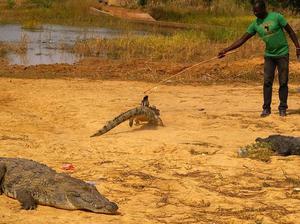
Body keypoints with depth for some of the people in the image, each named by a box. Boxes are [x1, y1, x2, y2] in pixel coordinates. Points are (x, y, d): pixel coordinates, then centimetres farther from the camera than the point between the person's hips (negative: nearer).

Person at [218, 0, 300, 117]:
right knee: (267, 82, -2)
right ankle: (266, 108, 4)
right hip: (269, 55, 3)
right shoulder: (255, 24, -1)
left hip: (282, 54, -3)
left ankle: (283, 108, 7)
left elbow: (290, 31, -4)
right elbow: (242, 39, 0)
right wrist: (226, 50, -7)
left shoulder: (276, 17, -11)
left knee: (283, 82, -1)